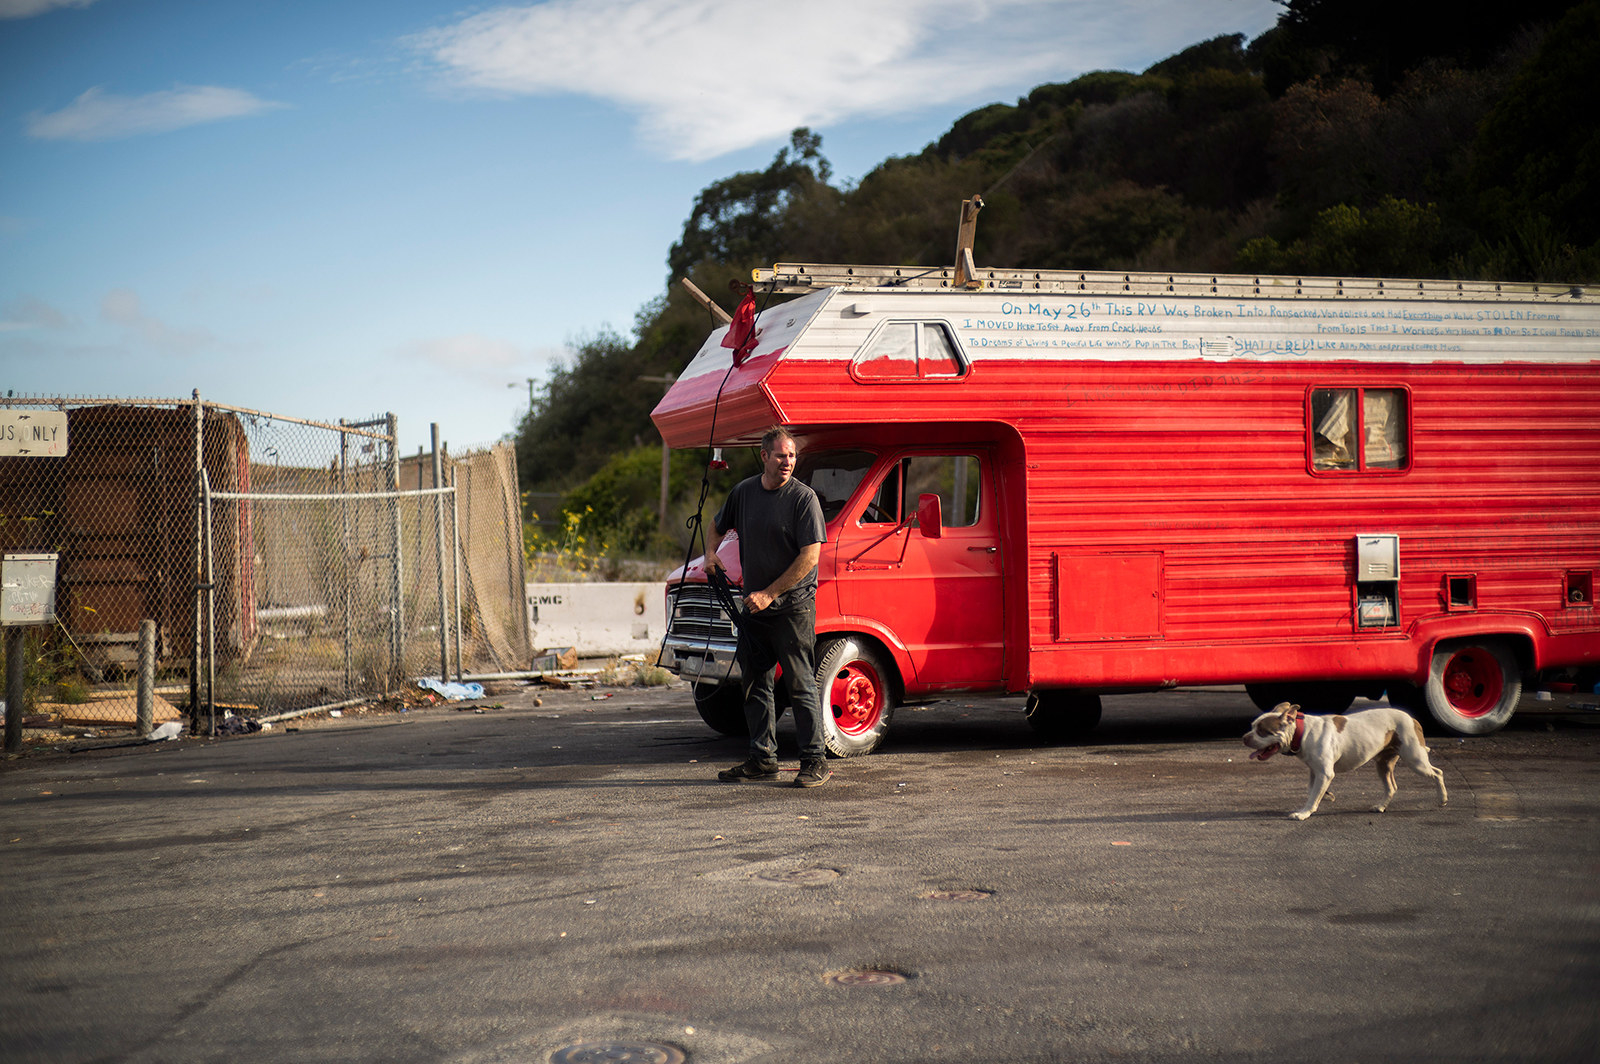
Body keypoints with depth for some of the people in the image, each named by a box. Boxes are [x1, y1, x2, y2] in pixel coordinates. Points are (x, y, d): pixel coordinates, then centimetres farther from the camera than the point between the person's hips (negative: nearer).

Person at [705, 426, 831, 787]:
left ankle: (815, 761, 0)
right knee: (754, 685, 11)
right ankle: (763, 759, 20)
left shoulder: (803, 497, -10)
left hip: (793, 606, -6)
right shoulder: (743, 492, 7)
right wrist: (710, 553, 7)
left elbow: (810, 557, -17)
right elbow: (718, 525, 28)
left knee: (800, 686, -5)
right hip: (753, 607, 6)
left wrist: (769, 594, -18)